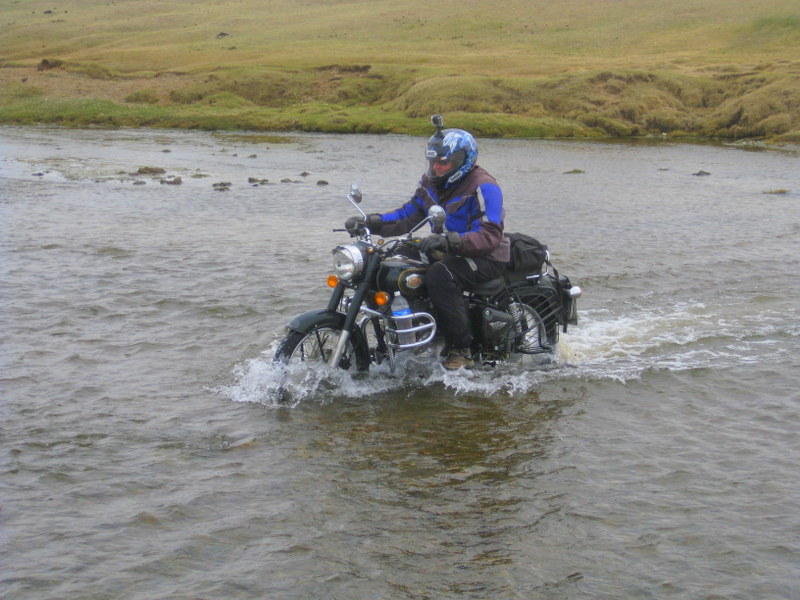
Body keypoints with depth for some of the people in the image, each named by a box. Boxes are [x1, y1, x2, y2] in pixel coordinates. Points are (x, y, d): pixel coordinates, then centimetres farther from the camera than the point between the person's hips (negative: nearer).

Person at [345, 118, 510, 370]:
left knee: (439, 276, -35)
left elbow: (490, 235, -28)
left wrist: (448, 240, -42)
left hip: (486, 258, -9)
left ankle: (461, 350, -27)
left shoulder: (483, 187, -18)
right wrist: (370, 222, -5)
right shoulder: (431, 182, 8)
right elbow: (409, 215, 10)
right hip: (452, 254, 9)